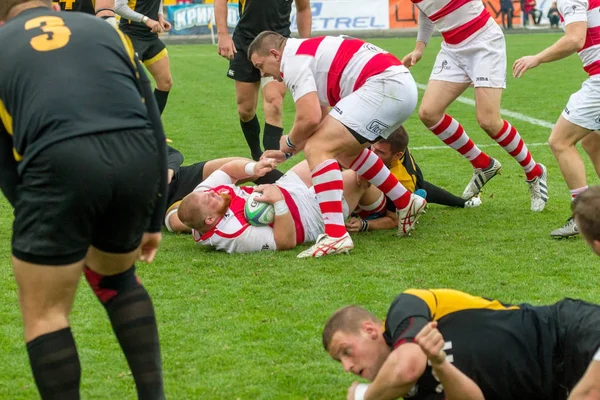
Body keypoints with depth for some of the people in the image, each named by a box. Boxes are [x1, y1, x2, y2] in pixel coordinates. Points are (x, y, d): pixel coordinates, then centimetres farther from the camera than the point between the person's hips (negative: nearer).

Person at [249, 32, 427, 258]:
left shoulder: (292, 59, -4)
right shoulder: (309, 51, 25)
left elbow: (310, 119, -16)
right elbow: (323, 119, 31)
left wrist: (290, 142, 5)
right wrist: (285, 153, 31)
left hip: (384, 85, -11)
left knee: (317, 149, -14)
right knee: (345, 152, 28)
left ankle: (335, 236, -23)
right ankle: (406, 203, 37)